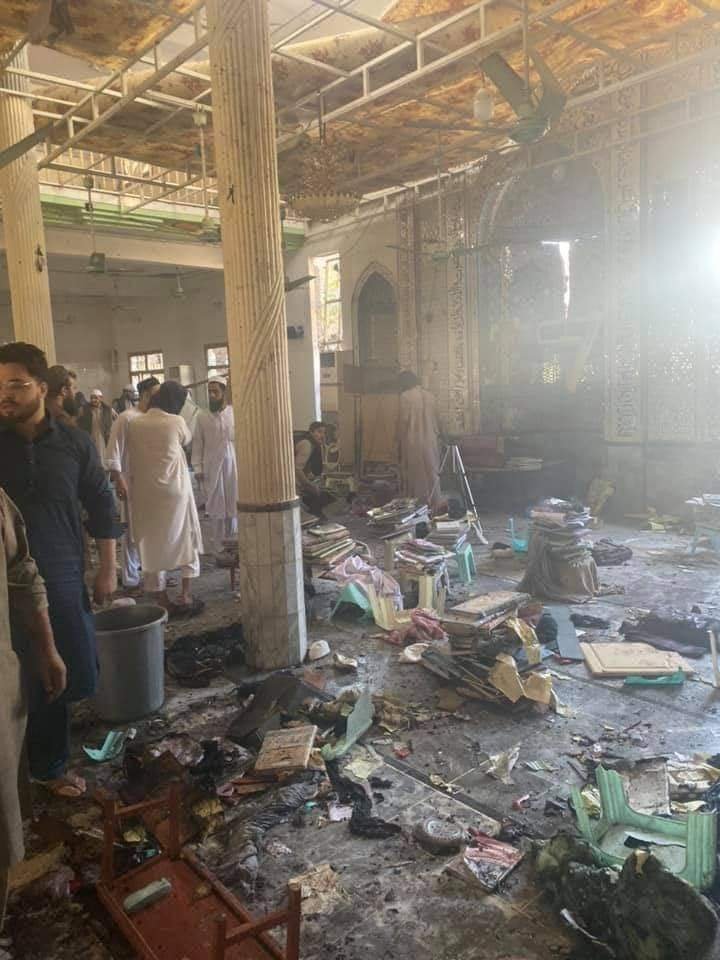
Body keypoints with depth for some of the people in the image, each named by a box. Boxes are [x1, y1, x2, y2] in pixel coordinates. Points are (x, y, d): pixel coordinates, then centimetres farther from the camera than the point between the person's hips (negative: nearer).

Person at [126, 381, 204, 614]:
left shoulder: (134, 424, 1)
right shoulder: (176, 422, -7)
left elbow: (131, 461, 8)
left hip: (145, 491, 3)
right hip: (174, 489, -2)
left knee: (152, 544, 9)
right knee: (186, 539, 12)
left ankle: (163, 601, 12)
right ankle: (186, 595, 10)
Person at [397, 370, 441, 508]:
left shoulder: (405, 396, -8)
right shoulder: (430, 395, 7)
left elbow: (403, 421, -10)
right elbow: (435, 419, 10)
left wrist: (400, 441, 0)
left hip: (413, 442, -5)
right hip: (431, 442, 5)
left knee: (414, 475, 2)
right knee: (432, 474, 10)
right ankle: (434, 507, 14)